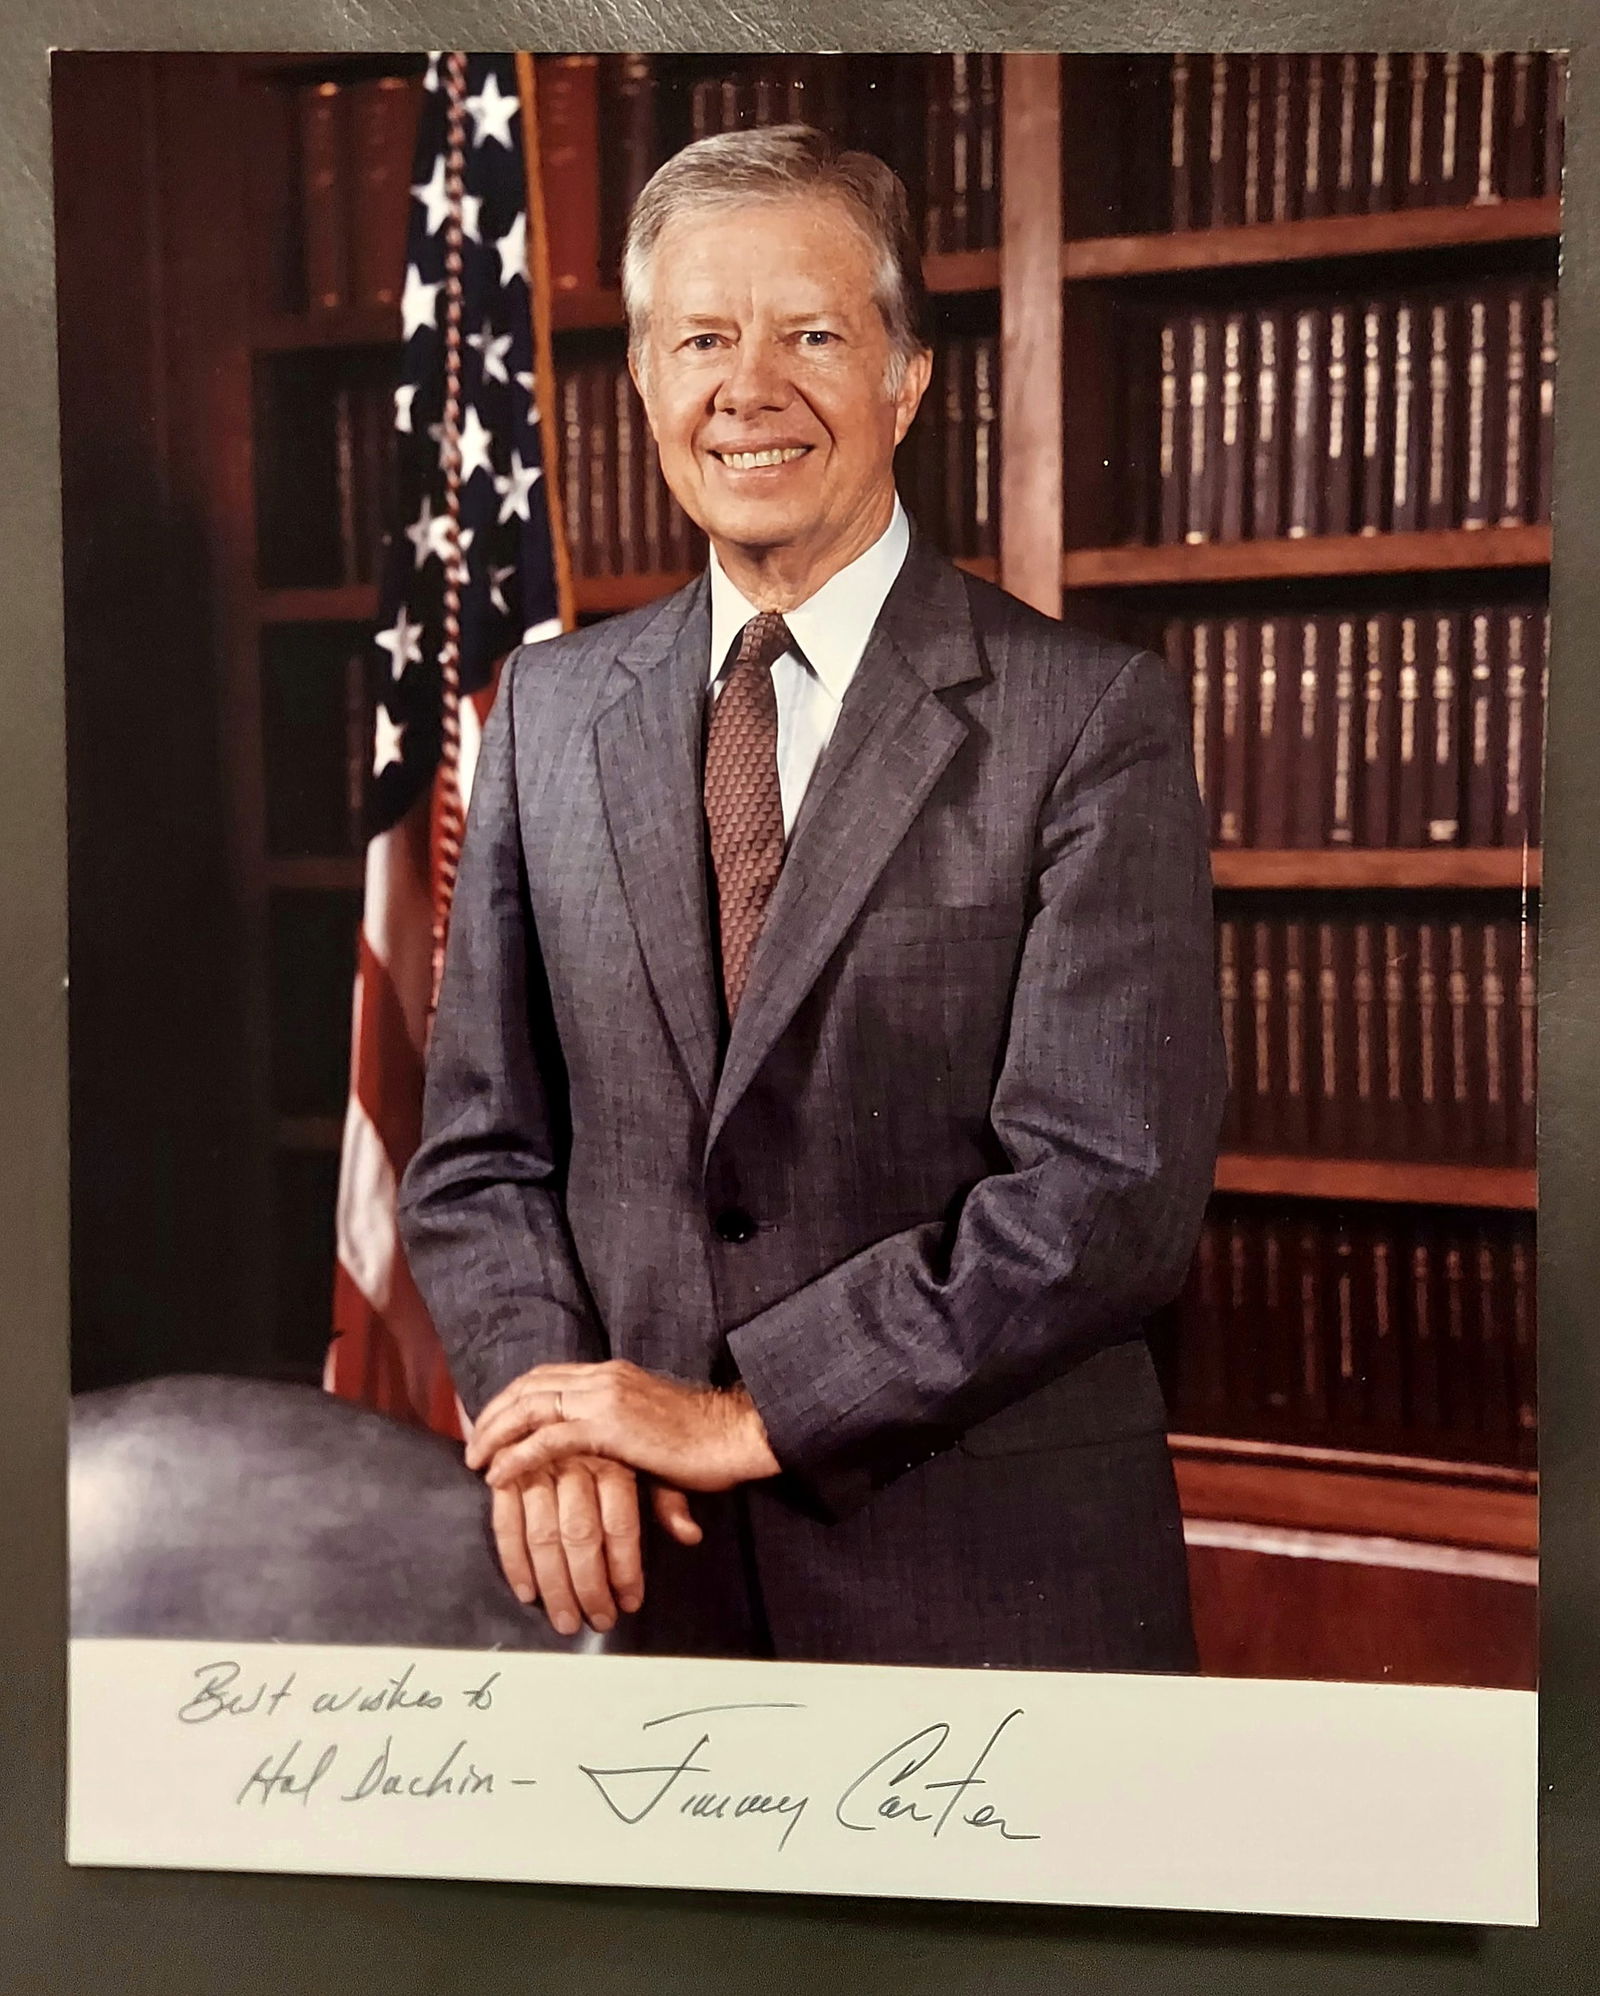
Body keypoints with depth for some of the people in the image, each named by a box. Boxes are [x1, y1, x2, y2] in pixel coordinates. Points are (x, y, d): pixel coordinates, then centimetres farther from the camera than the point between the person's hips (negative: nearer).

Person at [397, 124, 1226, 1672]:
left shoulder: (1093, 716, -9)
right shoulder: (548, 708, 4)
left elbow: (1109, 1192, -16)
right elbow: (479, 1148, 6)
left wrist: (745, 1412, -16)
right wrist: (551, 1400, -11)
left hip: (988, 1582, -3)